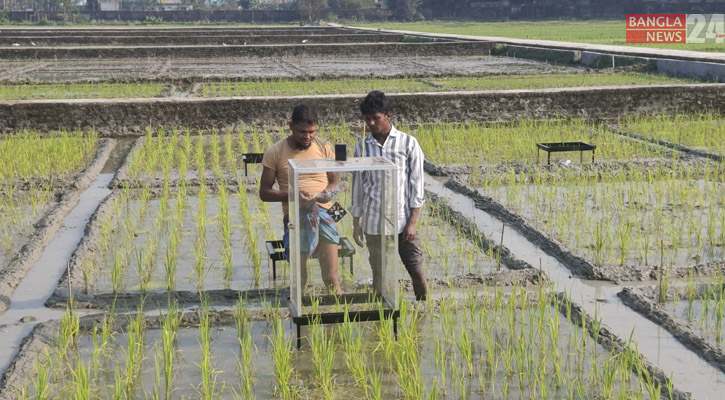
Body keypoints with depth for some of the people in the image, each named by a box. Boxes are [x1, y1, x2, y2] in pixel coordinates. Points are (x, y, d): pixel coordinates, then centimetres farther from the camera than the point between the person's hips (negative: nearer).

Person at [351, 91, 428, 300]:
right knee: (380, 277, 7)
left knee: (417, 272, -1)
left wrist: (412, 222, -9)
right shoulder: (362, 147, 5)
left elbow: (416, 185, -3)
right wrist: (356, 222, 10)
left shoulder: (408, 143, -2)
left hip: (403, 222, -2)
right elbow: (358, 186, 12)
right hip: (374, 225, 2)